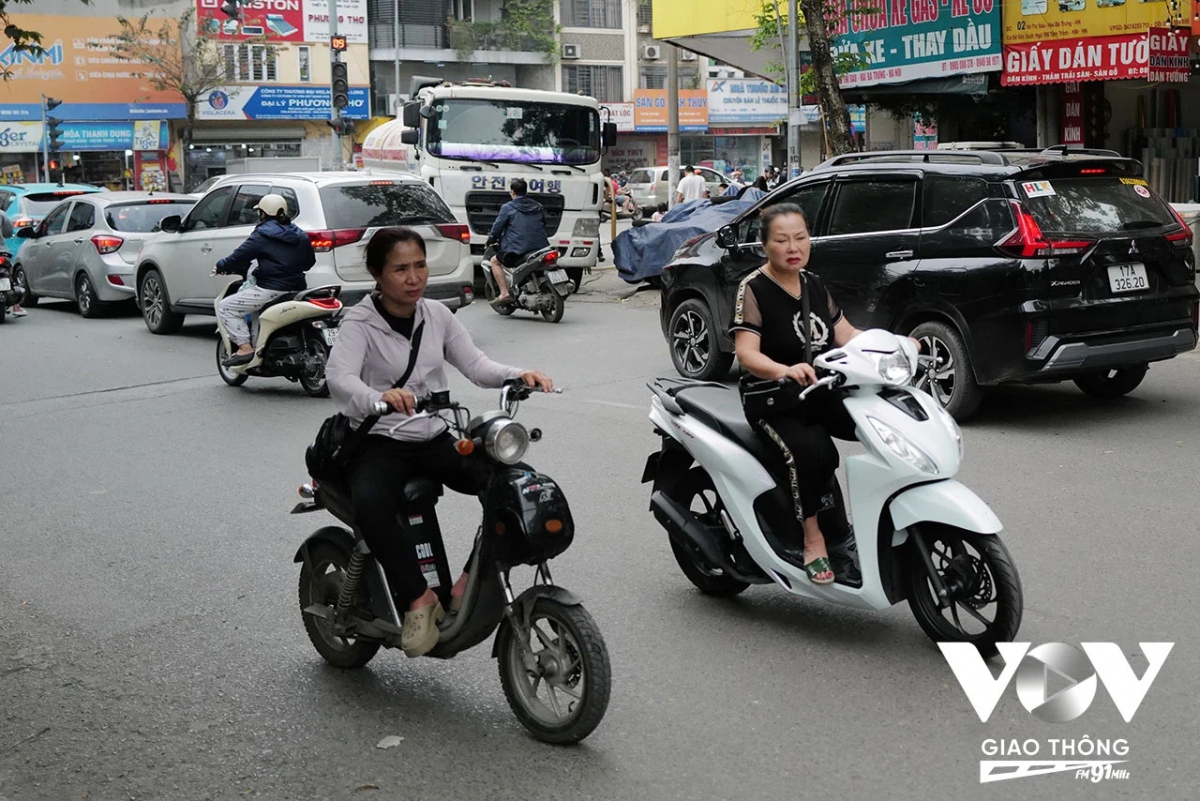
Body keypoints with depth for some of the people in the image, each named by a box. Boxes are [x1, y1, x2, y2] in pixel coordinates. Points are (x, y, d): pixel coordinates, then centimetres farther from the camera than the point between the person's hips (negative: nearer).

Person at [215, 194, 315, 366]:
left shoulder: (263, 235, -8)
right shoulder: (299, 235, 13)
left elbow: (240, 257, -10)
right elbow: (310, 261, 22)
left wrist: (221, 266, 8)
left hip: (271, 289, -9)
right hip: (296, 288, 9)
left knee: (225, 307, 1)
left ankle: (245, 348, -13)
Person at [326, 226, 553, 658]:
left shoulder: (437, 315, 9)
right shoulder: (360, 323, -7)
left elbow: (476, 365, 0)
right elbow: (338, 376, -26)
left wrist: (518, 374, -21)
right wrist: (379, 398, -48)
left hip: (435, 439, 5)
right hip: (380, 442, -5)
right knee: (370, 506, -36)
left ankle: (473, 579, -6)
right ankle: (418, 598, -23)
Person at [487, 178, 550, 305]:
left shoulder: (507, 208, 0)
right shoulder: (538, 207, 17)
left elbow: (497, 227, 1)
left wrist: (490, 240, 20)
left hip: (518, 249, -5)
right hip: (540, 247, 5)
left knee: (495, 261, 14)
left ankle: (504, 293, -1)